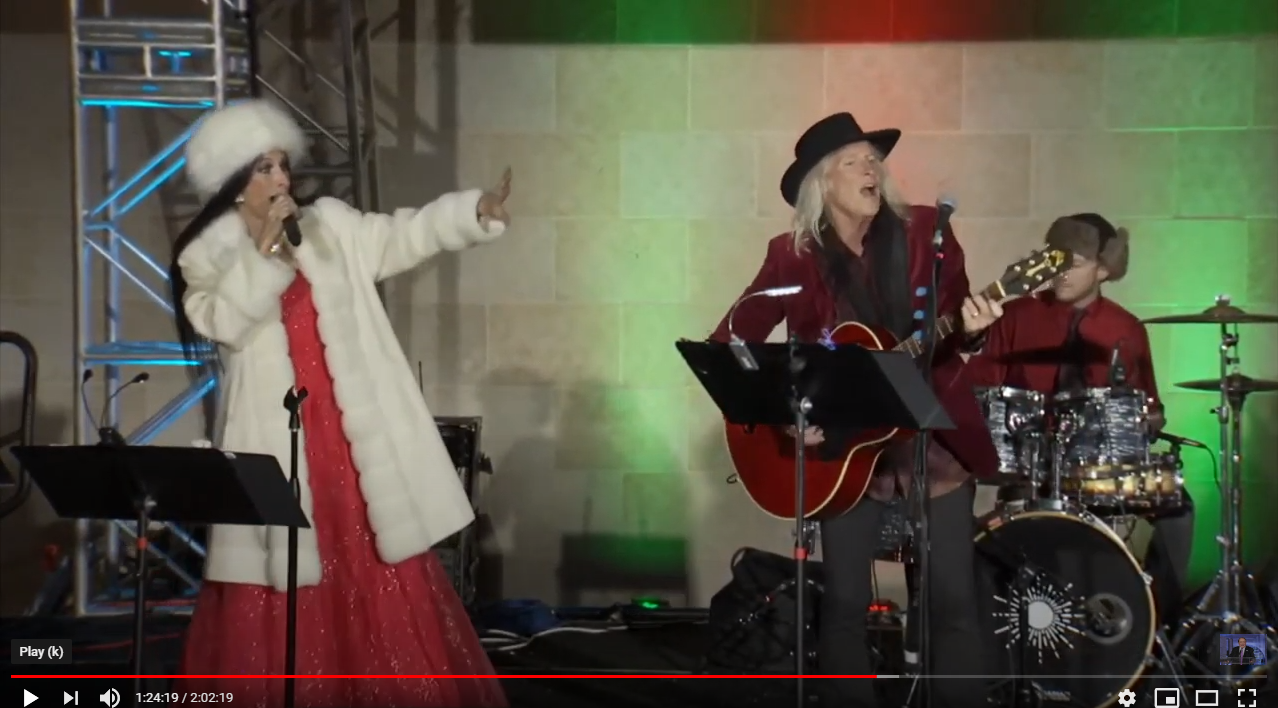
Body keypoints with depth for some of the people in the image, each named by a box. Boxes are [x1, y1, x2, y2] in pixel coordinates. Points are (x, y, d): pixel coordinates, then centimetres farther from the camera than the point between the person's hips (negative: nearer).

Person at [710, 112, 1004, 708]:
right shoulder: (793, 256, -6)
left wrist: (972, 326, -18)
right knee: (844, 600, 3)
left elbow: (954, 324, 5)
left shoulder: (925, 232, -2)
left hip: (936, 434, 1)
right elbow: (728, 345, -4)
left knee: (954, 598, 2)